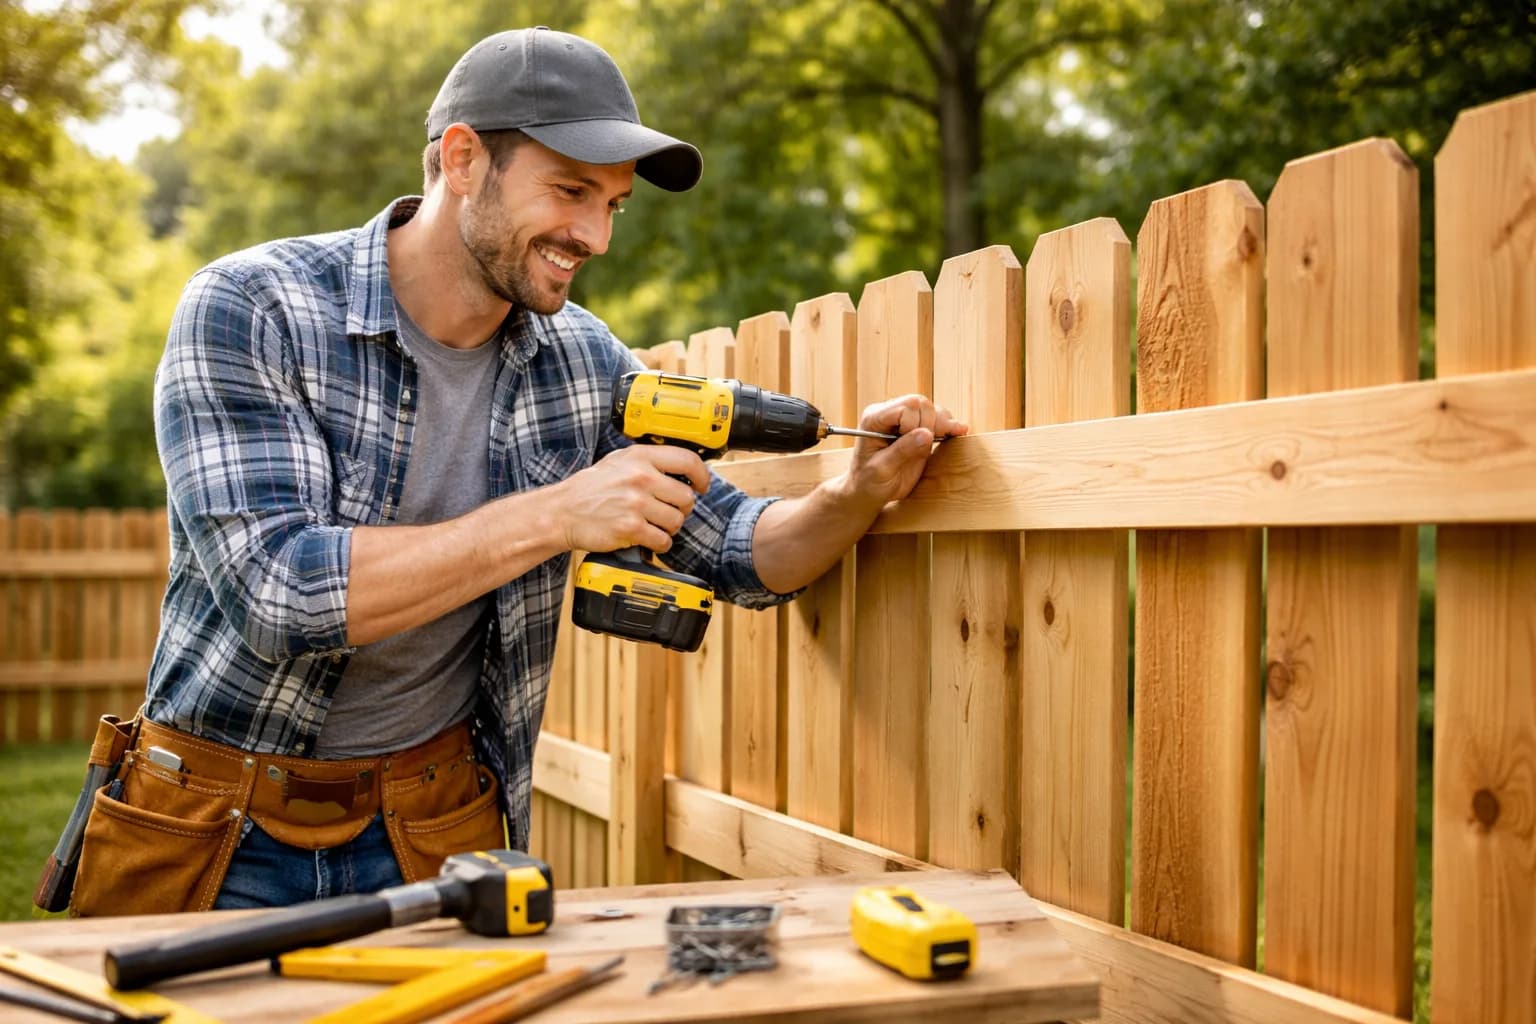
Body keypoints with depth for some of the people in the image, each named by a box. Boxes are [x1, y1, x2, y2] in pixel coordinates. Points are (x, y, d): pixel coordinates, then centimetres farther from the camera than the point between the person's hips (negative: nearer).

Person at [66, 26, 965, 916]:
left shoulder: (582, 361, -3)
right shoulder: (249, 310, -16)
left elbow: (739, 557, 4)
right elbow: (277, 593, -28)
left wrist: (861, 494, -16)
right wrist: (553, 517, -30)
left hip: (436, 829, 3)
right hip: (218, 834, -2)